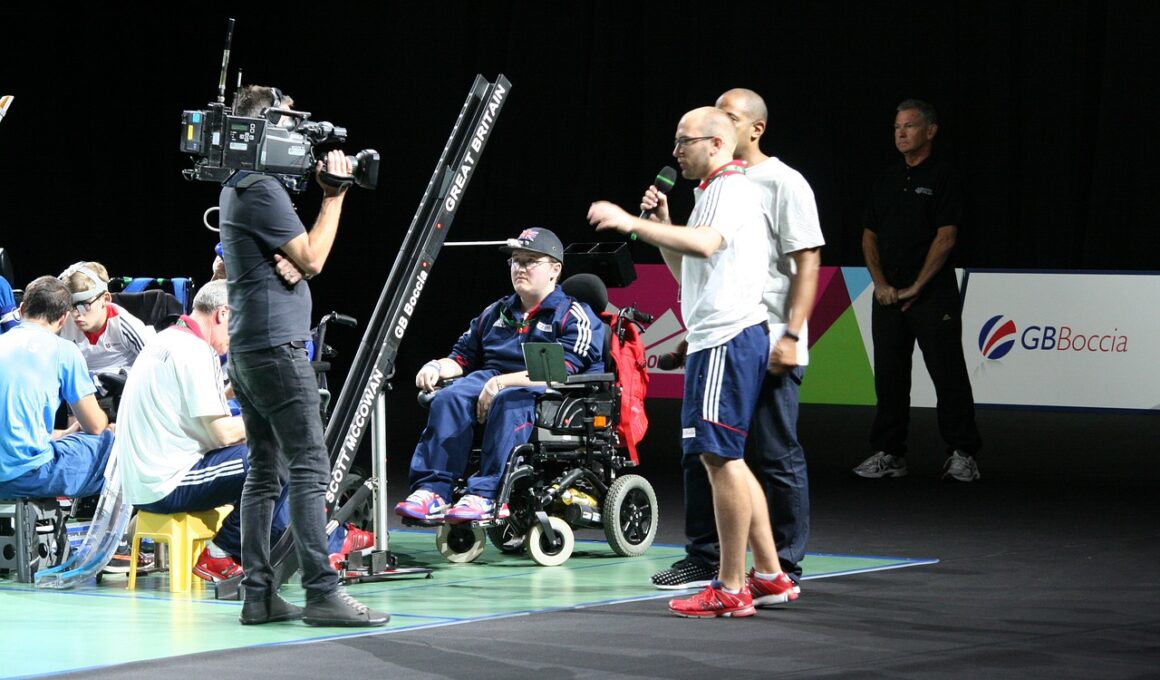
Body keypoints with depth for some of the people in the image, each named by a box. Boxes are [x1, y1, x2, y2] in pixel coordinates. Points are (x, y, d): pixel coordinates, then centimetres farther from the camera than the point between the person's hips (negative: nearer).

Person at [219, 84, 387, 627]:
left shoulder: (238, 188, 17)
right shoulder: (262, 189, -14)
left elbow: (293, 255, 19)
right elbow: (311, 259, -13)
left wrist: (327, 190, 8)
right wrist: (334, 195, -8)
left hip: (247, 350, 10)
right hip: (277, 346, -10)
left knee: (264, 473, 8)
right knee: (309, 470, -11)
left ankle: (259, 594, 6)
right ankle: (322, 592, -15)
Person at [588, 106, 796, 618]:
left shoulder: (732, 187, -9)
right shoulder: (713, 192, 24)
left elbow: (705, 244, -30)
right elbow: (689, 273, 27)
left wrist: (632, 224, -32)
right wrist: (662, 224, 14)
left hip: (728, 339, -11)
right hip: (715, 339, 11)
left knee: (720, 456, -11)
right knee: (726, 459, 14)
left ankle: (731, 589, -11)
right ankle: (769, 575, 18)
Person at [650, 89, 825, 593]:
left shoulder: (783, 184, -5)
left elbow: (807, 264, -10)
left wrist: (792, 335, -18)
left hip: (766, 346, -7)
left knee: (776, 457, -2)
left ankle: (784, 567, 4)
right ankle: (703, 558, 17)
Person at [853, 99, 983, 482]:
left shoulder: (942, 178, -4)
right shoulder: (887, 180, 14)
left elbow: (946, 238, -11)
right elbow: (869, 236, 15)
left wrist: (915, 287, -13)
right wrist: (880, 284, 0)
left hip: (932, 294, -6)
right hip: (888, 294, 6)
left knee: (948, 374, -6)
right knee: (889, 375, 6)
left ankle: (962, 454, -1)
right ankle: (888, 454, 11)